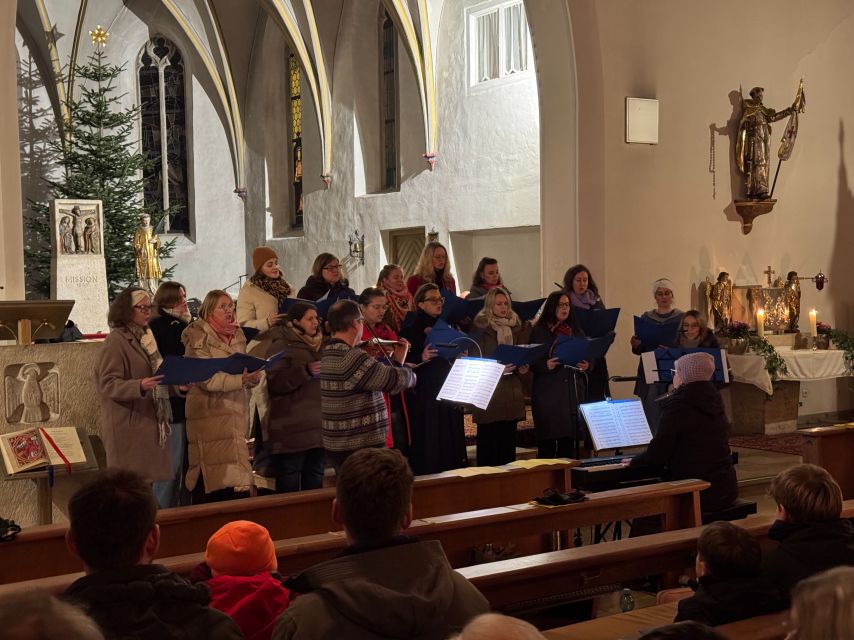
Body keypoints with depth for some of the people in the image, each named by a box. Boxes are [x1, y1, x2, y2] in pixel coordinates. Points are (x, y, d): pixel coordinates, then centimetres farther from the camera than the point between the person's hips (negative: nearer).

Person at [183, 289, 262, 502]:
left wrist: (252, 376, -4)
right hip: (209, 415, -6)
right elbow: (207, 380, -18)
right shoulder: (198, 338, -9)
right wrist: (241, 379, -29)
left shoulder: (237, 335, 13)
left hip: (235, 412, 6)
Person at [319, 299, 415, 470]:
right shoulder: (351, 358, -21)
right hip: (362, 449, -10)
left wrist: (396, 360, 19)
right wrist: (409, 373, 2)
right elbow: (395, 380, -19)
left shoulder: (326, 354, 9)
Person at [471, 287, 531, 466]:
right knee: (488, 444, -4)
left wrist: (523, 368, 0)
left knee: (508, 442, 5)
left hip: (511, 392, 5)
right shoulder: (481, 328, -3)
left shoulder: (515, 327, 14)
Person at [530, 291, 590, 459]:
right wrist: (546, 365, -22)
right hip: (548, 393, -4)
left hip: (572, 393, 4)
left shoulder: (576, 331, 14)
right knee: (547, 444, -5)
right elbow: (531, 363, -3)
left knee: (568, 441, 4)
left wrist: (585, 366, -4)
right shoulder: (539, 331, 0)